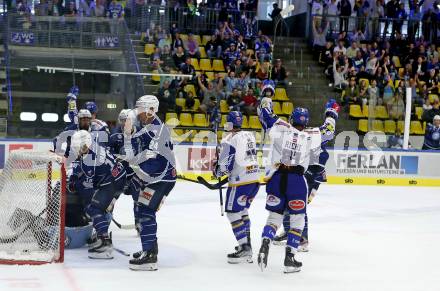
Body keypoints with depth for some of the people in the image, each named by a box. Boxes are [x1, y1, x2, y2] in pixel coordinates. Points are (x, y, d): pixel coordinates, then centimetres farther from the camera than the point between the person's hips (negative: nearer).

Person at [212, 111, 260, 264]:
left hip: (240, 181, -8)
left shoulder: (229, 139, -13)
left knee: (233, 213, -1)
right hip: (254, 179, 8)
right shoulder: (250, 135, 12)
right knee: (242, 211, 20)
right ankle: (246, 245, 22)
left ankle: (244, 249, -6)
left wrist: (217, 170, 7)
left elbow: (225, 165, -15)